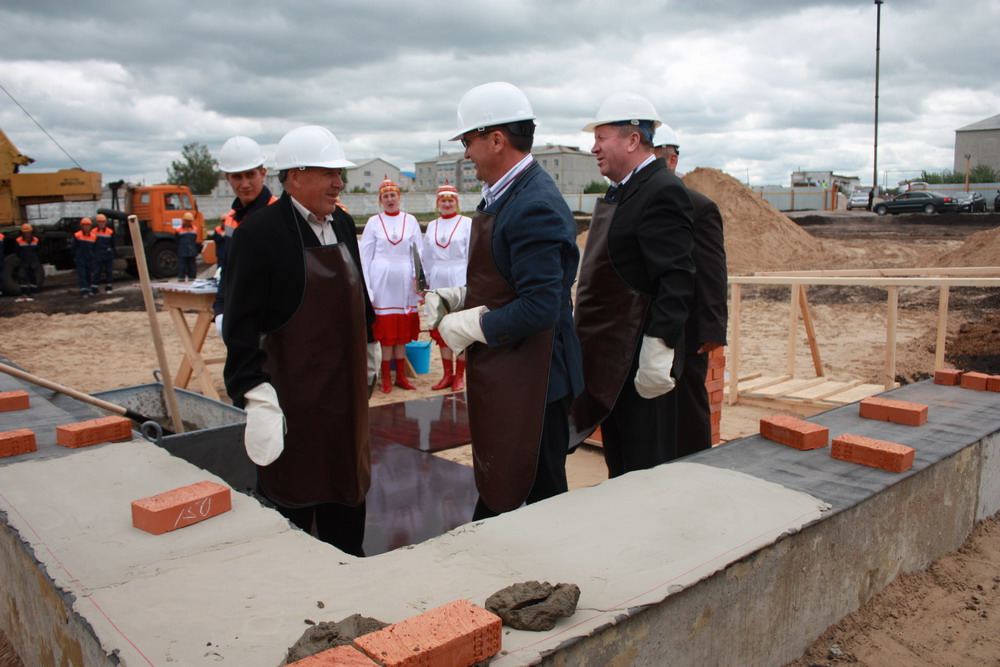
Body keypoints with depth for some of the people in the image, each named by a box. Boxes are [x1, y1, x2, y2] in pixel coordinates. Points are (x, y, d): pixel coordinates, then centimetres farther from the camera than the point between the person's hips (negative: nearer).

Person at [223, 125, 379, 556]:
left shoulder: (342, 224, 8)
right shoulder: (259, 233, -15)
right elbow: (241, 325, -17)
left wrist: (369, 351, 22)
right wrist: (257, 397, -21)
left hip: (346, 387, 7)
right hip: (293, 393, -7)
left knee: (347, 487, 18)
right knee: (291, 497, 8)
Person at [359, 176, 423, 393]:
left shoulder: (410, 220, 6)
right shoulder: (374, 221, 3)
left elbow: (418, 251, 7)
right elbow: (365, 254, 2)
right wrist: (365, 284, -4)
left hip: (404, 279, 2)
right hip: (382, 278, -1)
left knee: (403, 329, 6)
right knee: (385, 328, -1)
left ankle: (401, 375, 14)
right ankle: (386, 377, 6)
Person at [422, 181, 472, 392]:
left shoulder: (467, 223, -2)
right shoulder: (431, 226, 12)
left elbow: (472, 255, -5)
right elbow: (427, 257, 16)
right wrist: (425, 282, 12)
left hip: (459, 280, -4)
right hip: (438, 280, 5)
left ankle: (459, 376, 9)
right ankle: (447, 375, 17)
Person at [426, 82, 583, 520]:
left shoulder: (535, 206, -21)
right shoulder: (500, 196, 12)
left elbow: (540, 307, -27)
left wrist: (470, 326, -16)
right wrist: (455, 298, 5)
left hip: (528, 382, -10)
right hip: (499, 378, 10)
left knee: (539, 495, 7)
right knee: (494, 489, 21)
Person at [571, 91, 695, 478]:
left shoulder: (662, 192, -15)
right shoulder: (619, 192, 15)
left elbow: (675, 280, -22)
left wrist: (658, 352, -25)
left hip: (639, 362, -10)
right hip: (610, 359, 10)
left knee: (646, 470, 2)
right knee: (619, 466, 19)